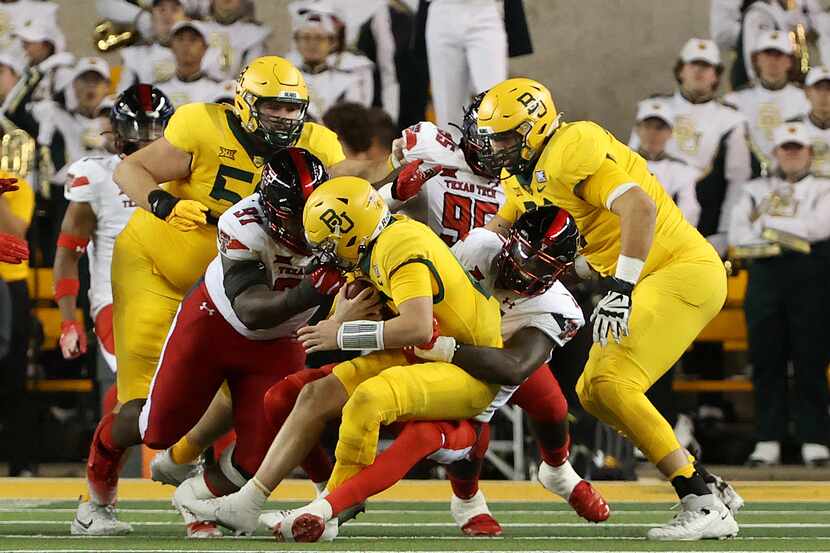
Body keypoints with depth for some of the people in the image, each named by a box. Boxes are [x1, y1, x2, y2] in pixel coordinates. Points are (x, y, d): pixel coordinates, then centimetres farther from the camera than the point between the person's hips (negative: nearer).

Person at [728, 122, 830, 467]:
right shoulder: (756, 190, 18)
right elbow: (737, 234, 5)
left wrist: (768, 224, -4)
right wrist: (790, 237, -7)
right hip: (766, 274, 2)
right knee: (766, 358, -2)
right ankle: (768, 441, 1)